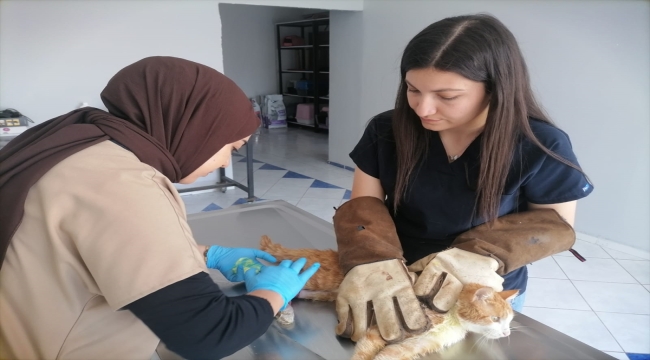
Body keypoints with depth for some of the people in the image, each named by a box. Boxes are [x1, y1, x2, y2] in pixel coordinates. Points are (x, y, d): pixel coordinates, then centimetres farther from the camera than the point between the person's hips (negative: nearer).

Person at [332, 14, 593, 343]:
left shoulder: (540, 147, -21)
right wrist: (370, 261, -36)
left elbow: (556, 224, -11)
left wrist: (486, 255, -31)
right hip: (397, 282, 2)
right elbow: (363, 206, -12)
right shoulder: (385, 132, -15)